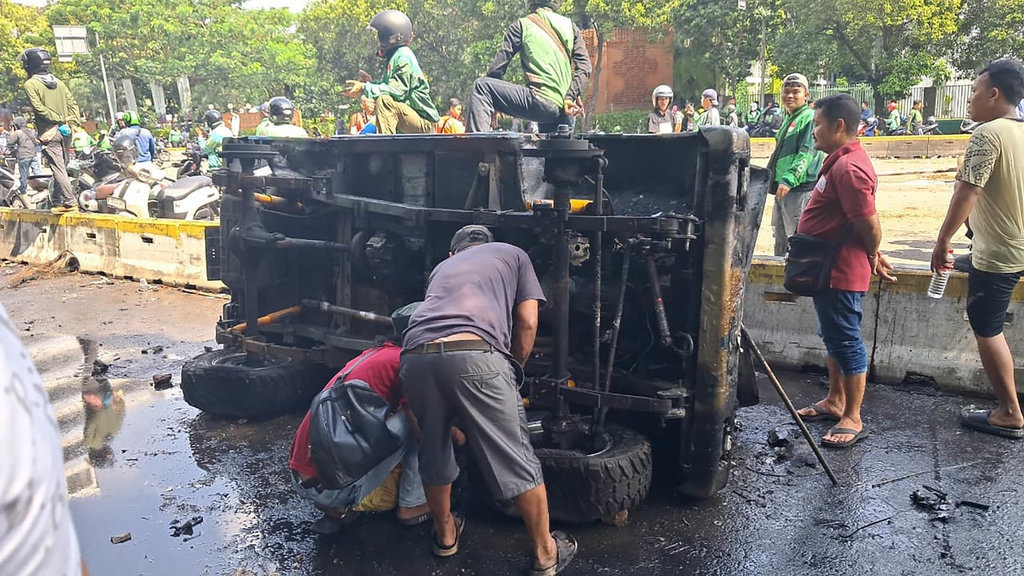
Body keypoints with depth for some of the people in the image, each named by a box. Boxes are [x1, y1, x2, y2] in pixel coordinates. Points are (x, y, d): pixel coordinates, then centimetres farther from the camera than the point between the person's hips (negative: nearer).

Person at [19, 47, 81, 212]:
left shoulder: (30, 84, -6)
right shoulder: (58, 82, 13)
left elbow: (39, 108, -16)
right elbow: (72, 103, 6)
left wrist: (59, 118, -11)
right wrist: (75, 121, -1)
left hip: (49, 133, -6)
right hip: (65, 132, 7)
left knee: (58, 169, -6)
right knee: (61, 168, 11)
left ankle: (70, 201, -11)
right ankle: (58, 201, 16)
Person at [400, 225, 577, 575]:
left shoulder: (442, 267, 39)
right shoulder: (513, 254, 30)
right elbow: (527, 322, 17)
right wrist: (514, 370, 30)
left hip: (416, 356, 4)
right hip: (474, 356, -4)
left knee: (433, 452, 25)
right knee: (515, 458, 10)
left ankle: (445, 534, 44)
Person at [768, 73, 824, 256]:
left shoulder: (809, 117, -9)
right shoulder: (788, 119, 19)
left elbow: (807, 153, -19)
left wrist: (788, 179, -28)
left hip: (800, 187, -10)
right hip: (782, 187, 10)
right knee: (780, 236, 16)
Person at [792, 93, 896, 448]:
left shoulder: (848, 168, -23)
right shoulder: (842, 161, 12)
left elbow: (869, 223, -23)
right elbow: (865, 222, 17)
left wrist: (872, 256, -6)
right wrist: (872, 256, 14)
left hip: (841, 272, -11)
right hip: (829, 269, 11)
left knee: (846, 341, -1)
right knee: (834, 338, 19)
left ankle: (852, 419, 10)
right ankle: (835, 402, 33)